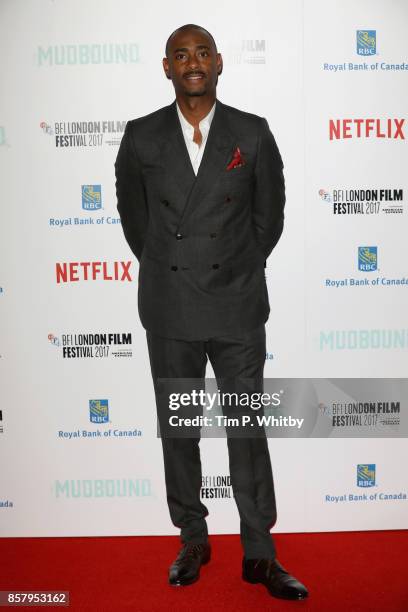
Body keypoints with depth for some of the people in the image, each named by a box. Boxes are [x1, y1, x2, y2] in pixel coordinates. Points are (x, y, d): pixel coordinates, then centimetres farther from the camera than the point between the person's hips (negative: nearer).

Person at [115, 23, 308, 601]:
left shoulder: (254, 134, 1)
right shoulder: (141, 136, 2)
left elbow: (269, 216, 9)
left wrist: (238, 272, 8)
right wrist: (166, 272, 11)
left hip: (238, 307, -1)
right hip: (169, 309, 1)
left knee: (248, 429, 5)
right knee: (178, 429, 10)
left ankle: (259, 553, 20)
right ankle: (193, 541, 29)